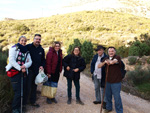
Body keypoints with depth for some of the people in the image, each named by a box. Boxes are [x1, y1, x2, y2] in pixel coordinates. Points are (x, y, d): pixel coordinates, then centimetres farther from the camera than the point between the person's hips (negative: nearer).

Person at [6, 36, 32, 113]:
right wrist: (20, 68, -13)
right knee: (18, 91, -8)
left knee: (24, 90, 3)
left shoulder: (26, 51, 16)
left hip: (24, 72, 5)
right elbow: (11, 60, -9)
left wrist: (24, 66, -13)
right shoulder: (14, 48, 2)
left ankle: (22, 105, 20)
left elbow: (30, 62, 9)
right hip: (14, 72, -5)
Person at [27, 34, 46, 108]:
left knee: (34, 86, 15)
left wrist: (42, 66, 3)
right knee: (28, 86, -2)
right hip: (29, 70, -5)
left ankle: (33, 101, 28)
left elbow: (43, 59, 20)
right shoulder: (28, 47, -6)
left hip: (37, 71, 5)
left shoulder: (41, 49, 11)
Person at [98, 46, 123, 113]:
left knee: (117, 97, 1)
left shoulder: (117, 57, -10)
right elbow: (99, 66, -1)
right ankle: (109, 108, 37)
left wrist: (108, 61, -11)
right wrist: (104, 62, -18)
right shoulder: (106, 59, 8)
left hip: (116, 82, -6)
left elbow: (112, 62, -31)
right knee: (108, 95, 17)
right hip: (108, 81, 6)